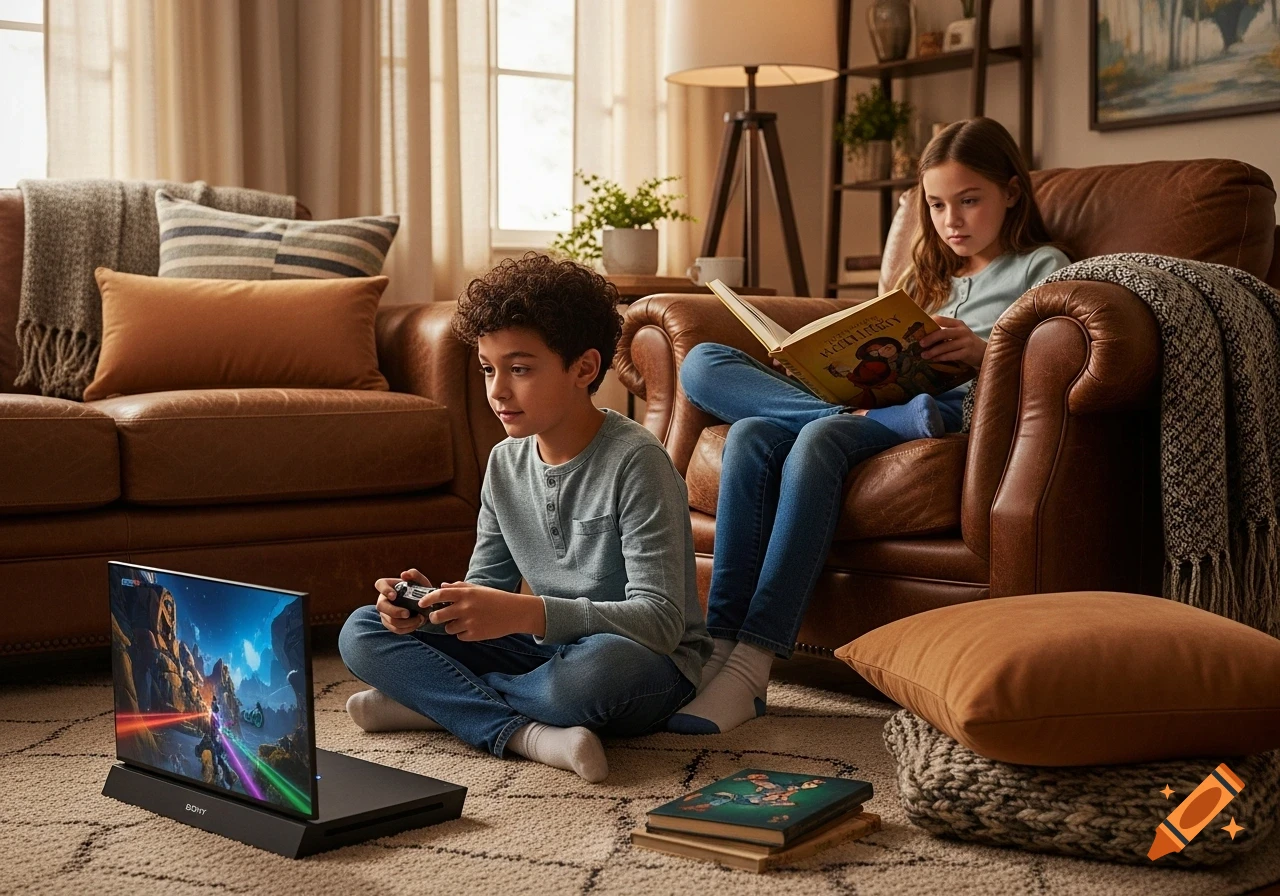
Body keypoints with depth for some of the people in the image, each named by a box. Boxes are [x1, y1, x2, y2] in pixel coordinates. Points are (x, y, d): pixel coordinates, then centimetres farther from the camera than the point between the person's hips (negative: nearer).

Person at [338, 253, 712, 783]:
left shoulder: (635, 462, -19)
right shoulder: (504, 463, 3)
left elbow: (660, 620, -25)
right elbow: (486, 585, 9)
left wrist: (524, 613, -36)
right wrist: (427, 604, -16)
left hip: (652, 665, -7)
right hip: (547, 649, 7)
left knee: (596, 666, -43)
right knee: (362, 631, -5)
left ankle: (433, 700, -16)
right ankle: (523, 732, -23)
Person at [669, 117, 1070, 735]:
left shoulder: (1041, 268, 15)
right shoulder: (927, 274, 34)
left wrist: (982, 351, -18)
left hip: (960, 407, -6)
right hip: (880, 401, 6)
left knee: (819, 440, -37)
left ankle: (750, 668, -43)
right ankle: (719, 645, -33)